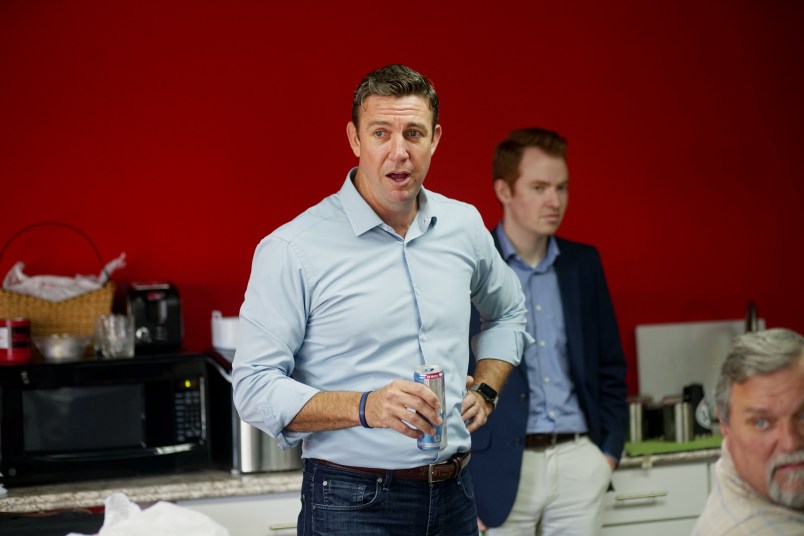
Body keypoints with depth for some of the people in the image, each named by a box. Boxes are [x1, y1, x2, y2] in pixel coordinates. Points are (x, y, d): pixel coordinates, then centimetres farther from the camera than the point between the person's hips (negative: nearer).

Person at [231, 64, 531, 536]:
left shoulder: (464, 226, 6)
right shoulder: (292, 249, -10)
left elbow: (509, 313, 26)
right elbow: (255, 389, -13)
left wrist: (484, 390, 10)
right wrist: (364, 407, -25)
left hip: (454, 496, 5)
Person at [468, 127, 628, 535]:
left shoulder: (583, 263, 10)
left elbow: (610, 366, 15)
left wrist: (610, 448, 7)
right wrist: (457, 484, -8)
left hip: (579, 460, 4)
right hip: (501, 466, -4)